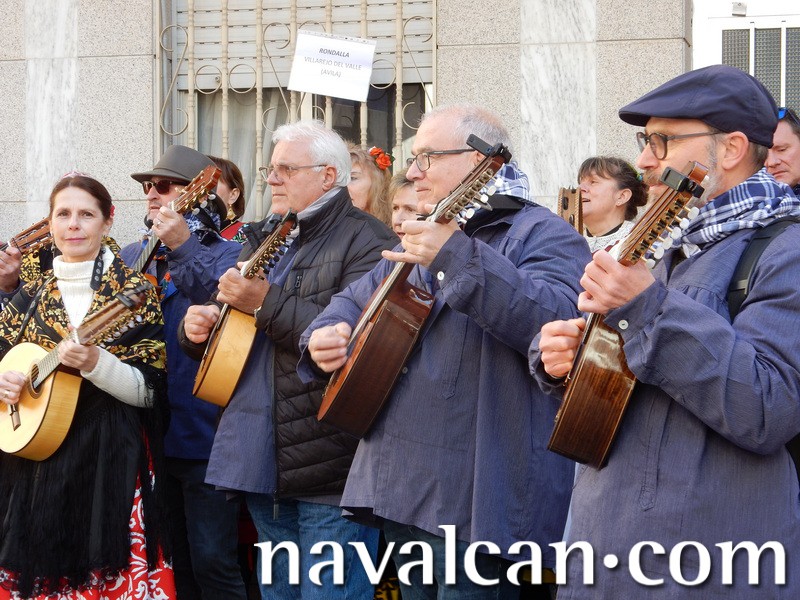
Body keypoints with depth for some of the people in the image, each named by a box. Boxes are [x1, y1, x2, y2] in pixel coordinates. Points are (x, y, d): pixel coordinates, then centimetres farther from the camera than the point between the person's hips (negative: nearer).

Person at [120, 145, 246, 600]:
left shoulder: (229, 255, -1)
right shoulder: (132, 258, 14)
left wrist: (183, 248, -26)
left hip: (205, 435, -5)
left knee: (211, 562, -7)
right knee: (173, 563, 13)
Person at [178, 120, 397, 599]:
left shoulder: (367, 242, -8)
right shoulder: (264, 240, 18)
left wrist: (267, 302, -22)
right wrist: (200, 327, 1)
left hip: (330, 469, -8)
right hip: (263, 465, 8)